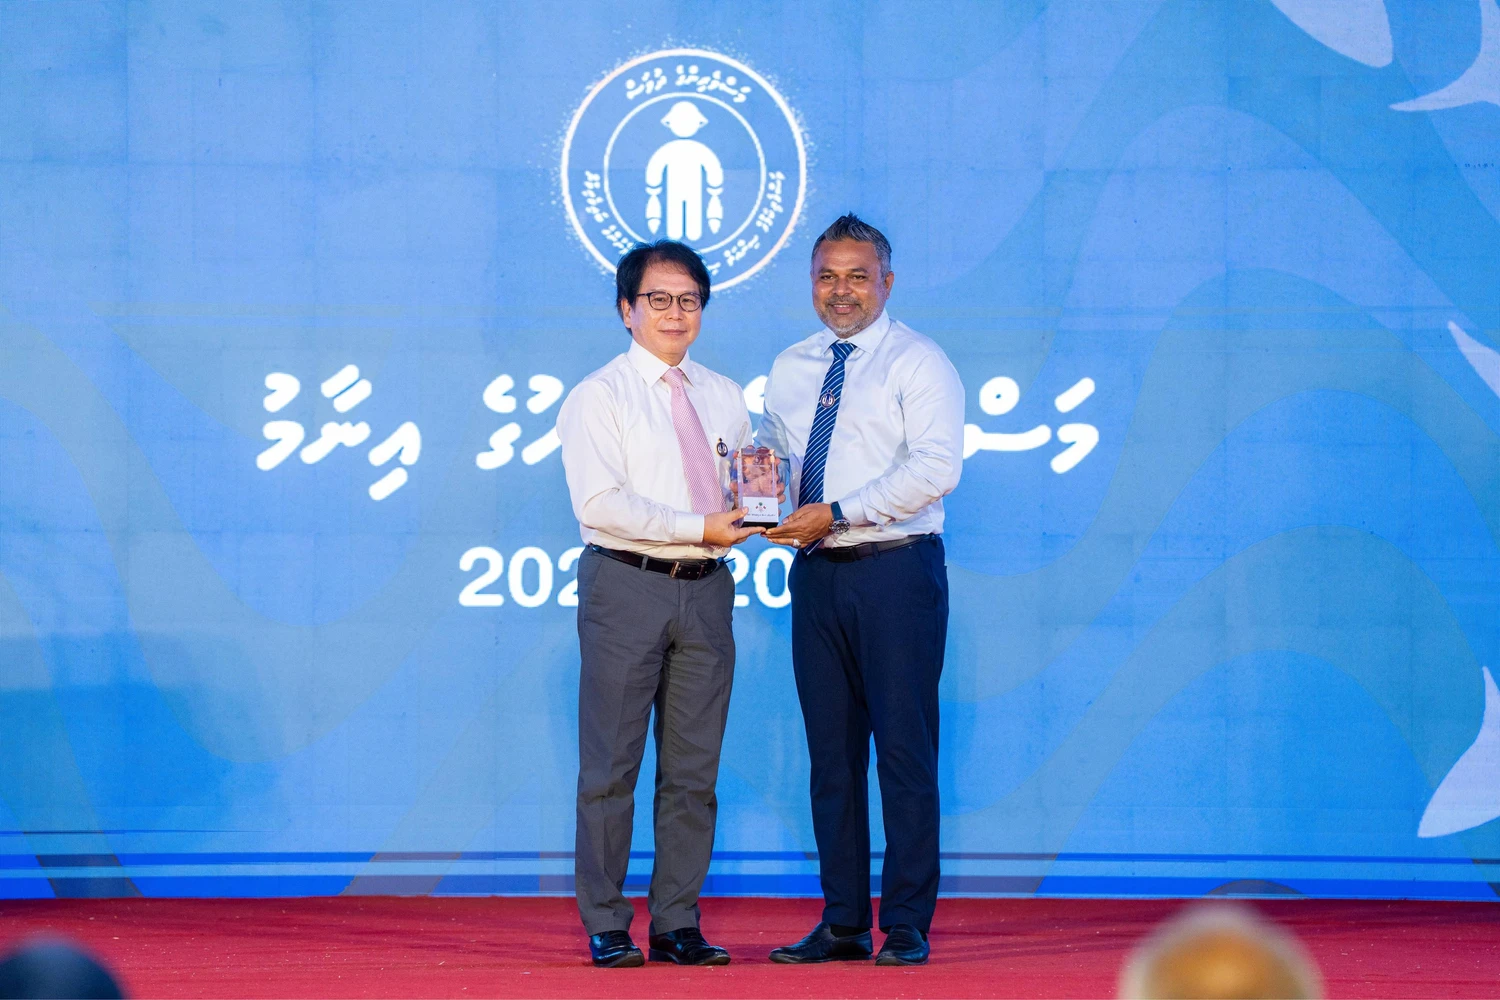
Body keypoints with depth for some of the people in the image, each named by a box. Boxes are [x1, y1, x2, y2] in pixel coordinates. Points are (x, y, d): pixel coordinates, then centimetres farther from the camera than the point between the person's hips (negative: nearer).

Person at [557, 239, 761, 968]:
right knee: (611, 766, -4)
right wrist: (698, 528, -17)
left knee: (694, 769, 5)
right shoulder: (599, 396, -1)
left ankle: (677, 924, 11)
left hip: (705, 590, 5)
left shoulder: (724, 398, 17)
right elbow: (599, 503, -12)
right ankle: (606, 927, 2)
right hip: (626, 586, -5)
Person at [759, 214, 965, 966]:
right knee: (831, 752, 7)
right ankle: (842, 923, 12)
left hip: (895, 571, -6)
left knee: (905, 749, -5)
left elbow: (935, 467, -15)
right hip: (816, 573, 6)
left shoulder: (917, 363, -4)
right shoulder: (789, 369, 15)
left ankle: (907, 926, 0)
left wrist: (836, 513, -19)